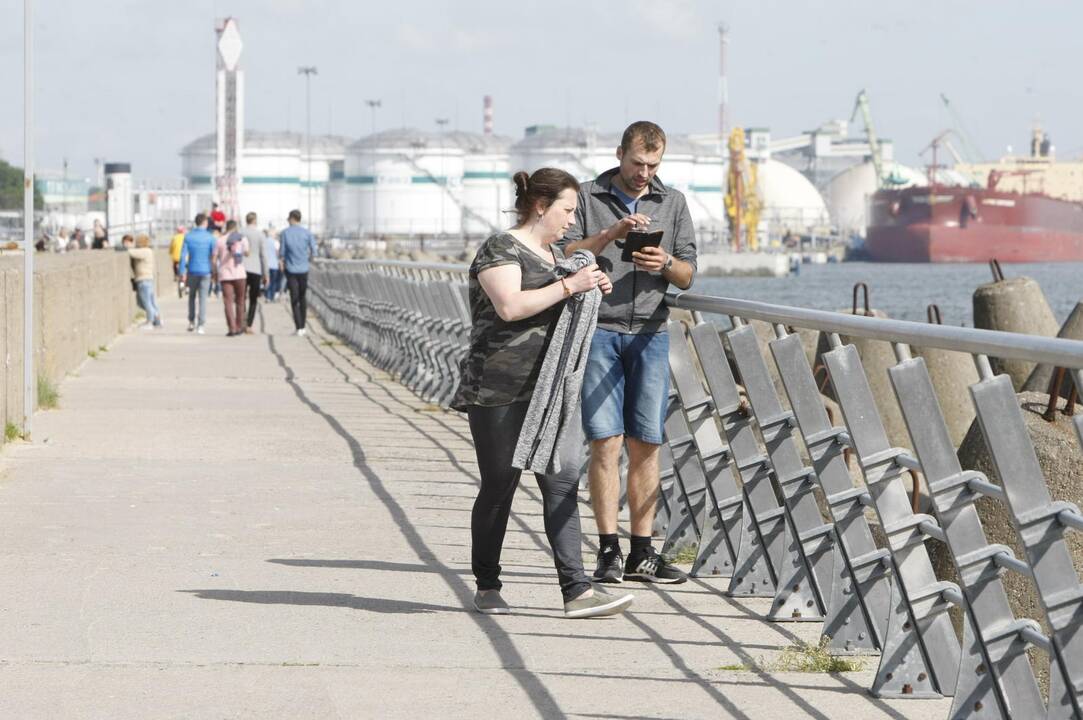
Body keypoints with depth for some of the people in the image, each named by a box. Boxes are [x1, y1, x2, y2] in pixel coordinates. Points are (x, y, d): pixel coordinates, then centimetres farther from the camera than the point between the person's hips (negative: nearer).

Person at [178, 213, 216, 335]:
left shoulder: (188, 236, 0)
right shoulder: (210, 237, -4)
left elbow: (183, 255, -4)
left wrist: (182, 272, -1)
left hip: (192, 271, 2)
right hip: (205, 271, -2)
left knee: (192, 296, 19)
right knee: (203, 298, 1)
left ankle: (191, 322, 18)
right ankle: (201, 325, -6)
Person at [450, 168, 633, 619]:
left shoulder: (554, 253, 18)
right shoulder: (501, 249, -8)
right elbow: (511, 306, -23)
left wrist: (593, 290, 11)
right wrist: (569, 286, -21)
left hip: (546, 391, 8)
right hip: (499, 391, -8)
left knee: (562, 484, -3)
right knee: (499, 486, 1)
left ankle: (576, 591, -8)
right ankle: (487, 588, 15)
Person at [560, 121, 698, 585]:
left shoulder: (673, 203, 15)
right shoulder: (586, 198, 6)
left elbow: (687, 276, 11)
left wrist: (666, 263, -11)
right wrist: (610, 235, -18)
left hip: (649, 333, 3)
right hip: (598, 329, -3)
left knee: (646, 443, 0)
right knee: (606, 441, -8)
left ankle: (642, 554, 3)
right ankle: (609, 551, -7)